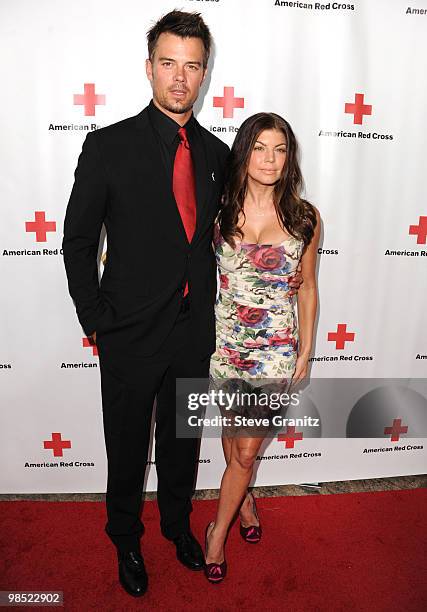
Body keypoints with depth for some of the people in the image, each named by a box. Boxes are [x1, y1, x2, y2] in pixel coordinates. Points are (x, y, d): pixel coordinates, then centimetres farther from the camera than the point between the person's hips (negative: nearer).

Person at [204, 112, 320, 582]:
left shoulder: (304, 218, -4)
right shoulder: (220, 211, -4)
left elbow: (307, 288, 4)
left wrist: (306, 351, 6)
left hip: (276, 345, -1)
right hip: (225, 338, 1)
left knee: (247, 448, 6)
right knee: (232, 428, 19)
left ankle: (218, 529, 30)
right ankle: (243, 497, 48)